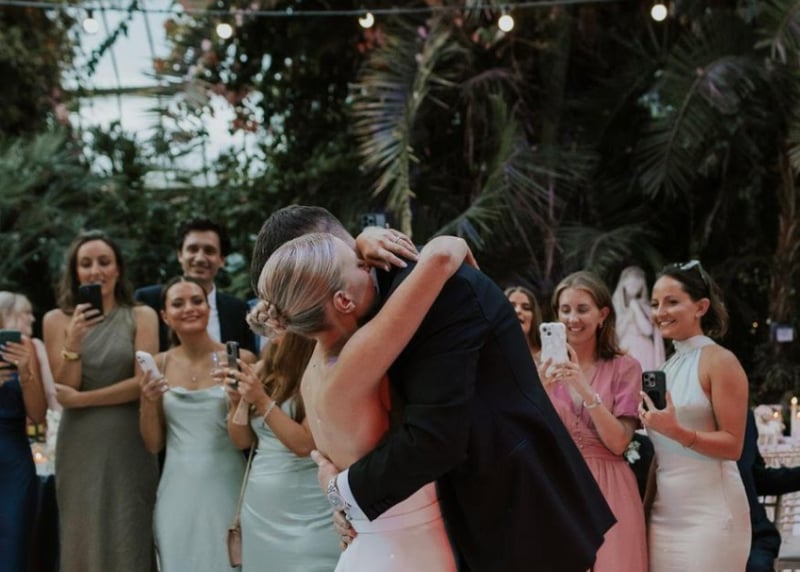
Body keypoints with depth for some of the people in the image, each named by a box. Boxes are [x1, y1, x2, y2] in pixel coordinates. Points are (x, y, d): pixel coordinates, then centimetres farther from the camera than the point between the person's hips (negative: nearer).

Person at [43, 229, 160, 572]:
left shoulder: (142, 317, 1)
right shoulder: (57, 320, 4)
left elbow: (144, 383, -7)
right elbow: (63, 390, 0)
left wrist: (81, 399, -9)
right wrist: (73, 342, -15)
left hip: (129, 447, -1)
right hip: (80, 449, 1)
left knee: (128, 541, 4)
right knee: (85, 541, 8)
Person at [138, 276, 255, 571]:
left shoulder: (240, 359, -6)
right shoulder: (159, 365, 4)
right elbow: (154, 445, 9)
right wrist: (148, 402, -7)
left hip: (226, 489, -3)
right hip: (177, 493, 3)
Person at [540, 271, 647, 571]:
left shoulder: (624, 367, -1)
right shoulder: (547, 367, 6)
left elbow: (619, 442, -9)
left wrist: (586, 390, -20)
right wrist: (541, 392, -17)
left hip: (607, 491, -2)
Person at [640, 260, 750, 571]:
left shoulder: (719, 361, -7)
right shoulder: (668, 366, 13)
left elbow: (733, 446, -12)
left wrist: (677, 432, -24)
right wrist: (646, 505, 13)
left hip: (709, 513, -6)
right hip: (665, 512, 7)